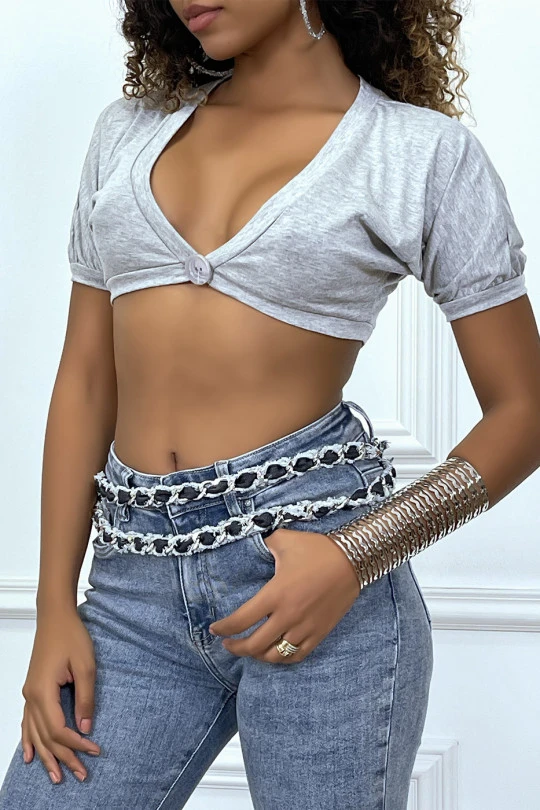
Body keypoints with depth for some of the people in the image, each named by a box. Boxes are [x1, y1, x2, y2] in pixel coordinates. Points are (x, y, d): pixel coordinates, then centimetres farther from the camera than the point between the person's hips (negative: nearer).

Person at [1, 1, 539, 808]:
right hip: (137, 585, 4)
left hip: (310, 569, -3)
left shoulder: (425, 150, 0)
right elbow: (85, 379, 12)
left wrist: (356, 558, -12)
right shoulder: (130, 129, 11)